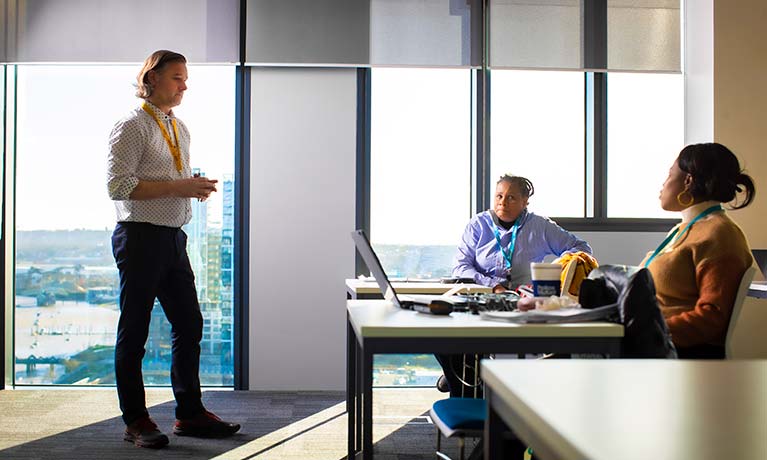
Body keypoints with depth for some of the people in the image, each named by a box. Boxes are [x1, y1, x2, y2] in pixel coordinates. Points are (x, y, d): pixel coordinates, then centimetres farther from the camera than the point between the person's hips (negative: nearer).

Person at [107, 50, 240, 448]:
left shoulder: (180, 128, 17)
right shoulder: (132, 126, -8)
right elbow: (118, 185, -17)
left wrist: (197, 187, 4)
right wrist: (177, 187, -20)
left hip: (174, 237, 8)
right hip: (140, 237, -8)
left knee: (189, 325, 10)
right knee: (134, 333, 2)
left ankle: (189, 413, 21)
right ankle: (135, 421, 12)